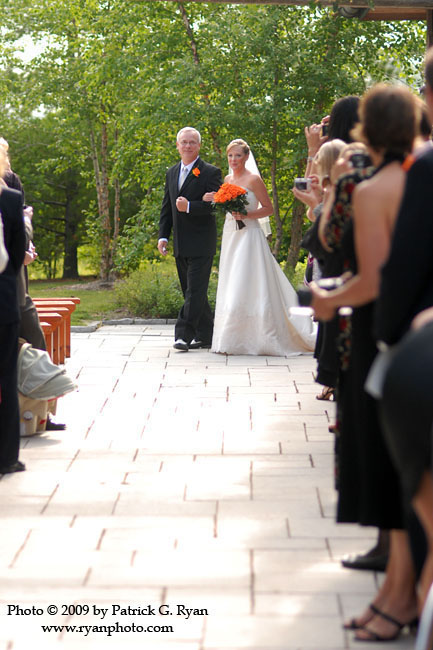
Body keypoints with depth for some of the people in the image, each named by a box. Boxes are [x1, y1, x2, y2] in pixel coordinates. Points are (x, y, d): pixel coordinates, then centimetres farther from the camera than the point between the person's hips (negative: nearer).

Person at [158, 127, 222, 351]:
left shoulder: (210, 172, -5)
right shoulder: (172, 172, 15)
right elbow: (166, 207, 17)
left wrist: (189, 207, -25)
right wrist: (163, 236, 9)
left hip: (201, 243, -7)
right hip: (180, 244, 7)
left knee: (195, 291, -10)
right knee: (191, 291, 11)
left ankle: (184, 334, -12)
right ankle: (204, 335, 20)